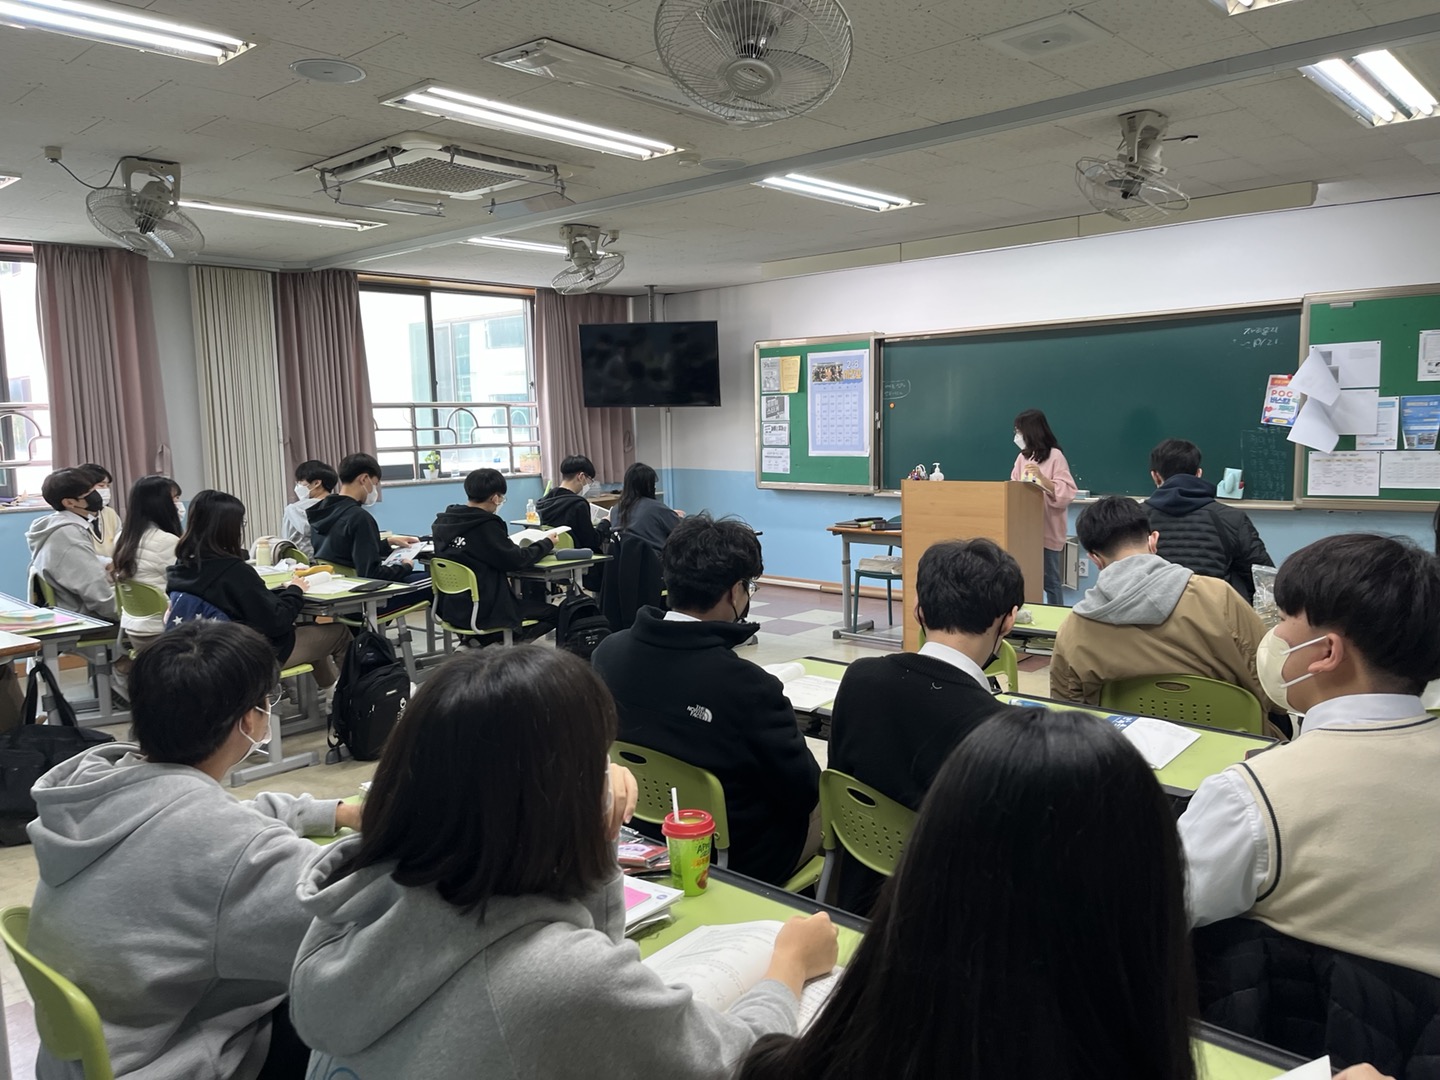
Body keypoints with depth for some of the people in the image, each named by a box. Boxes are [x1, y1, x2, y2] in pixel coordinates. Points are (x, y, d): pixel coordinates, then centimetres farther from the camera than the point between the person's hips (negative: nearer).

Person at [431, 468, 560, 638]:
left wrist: (508, 543, 14)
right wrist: (547, 543, 0)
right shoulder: (486, 526, -20)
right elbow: (517, 560, -15)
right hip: (482, 612, -8)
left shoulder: (444, 521, 2)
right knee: (553, 612, 8)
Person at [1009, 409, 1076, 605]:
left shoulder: (1055, 456, -8)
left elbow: (1066, 493, -15)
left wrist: (1041, 477, -25)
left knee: (1050, 581, 0)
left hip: (1048, 530, -6)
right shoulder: (1022, 457, 12)